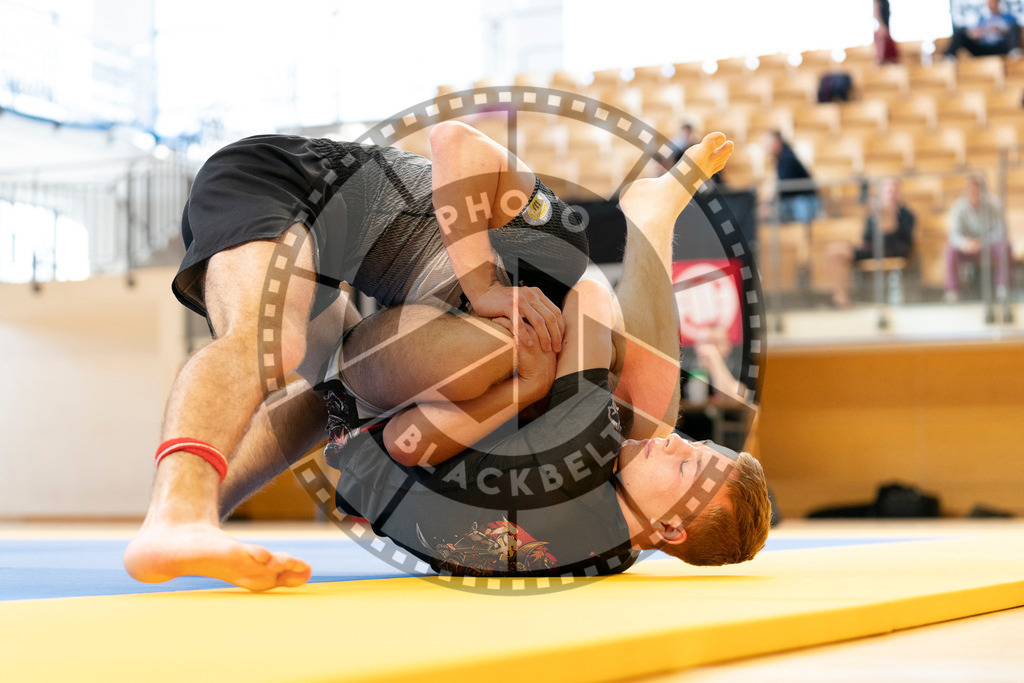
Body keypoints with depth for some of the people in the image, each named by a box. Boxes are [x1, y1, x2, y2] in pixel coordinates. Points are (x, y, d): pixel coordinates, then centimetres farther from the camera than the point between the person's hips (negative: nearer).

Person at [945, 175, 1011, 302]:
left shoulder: (993, 204, -15)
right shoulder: (958, 207, -16)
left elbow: (1000, 231, -15)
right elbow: (954, 235, -26)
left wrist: (983, 242, -32)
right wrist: (964, 243, -50)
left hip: (989, 245, 0)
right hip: (967, 250, 0)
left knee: (1004, 246, -31)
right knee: (951, 249, -29)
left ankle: (1002, 287, -22)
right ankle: (952, 291, -26)